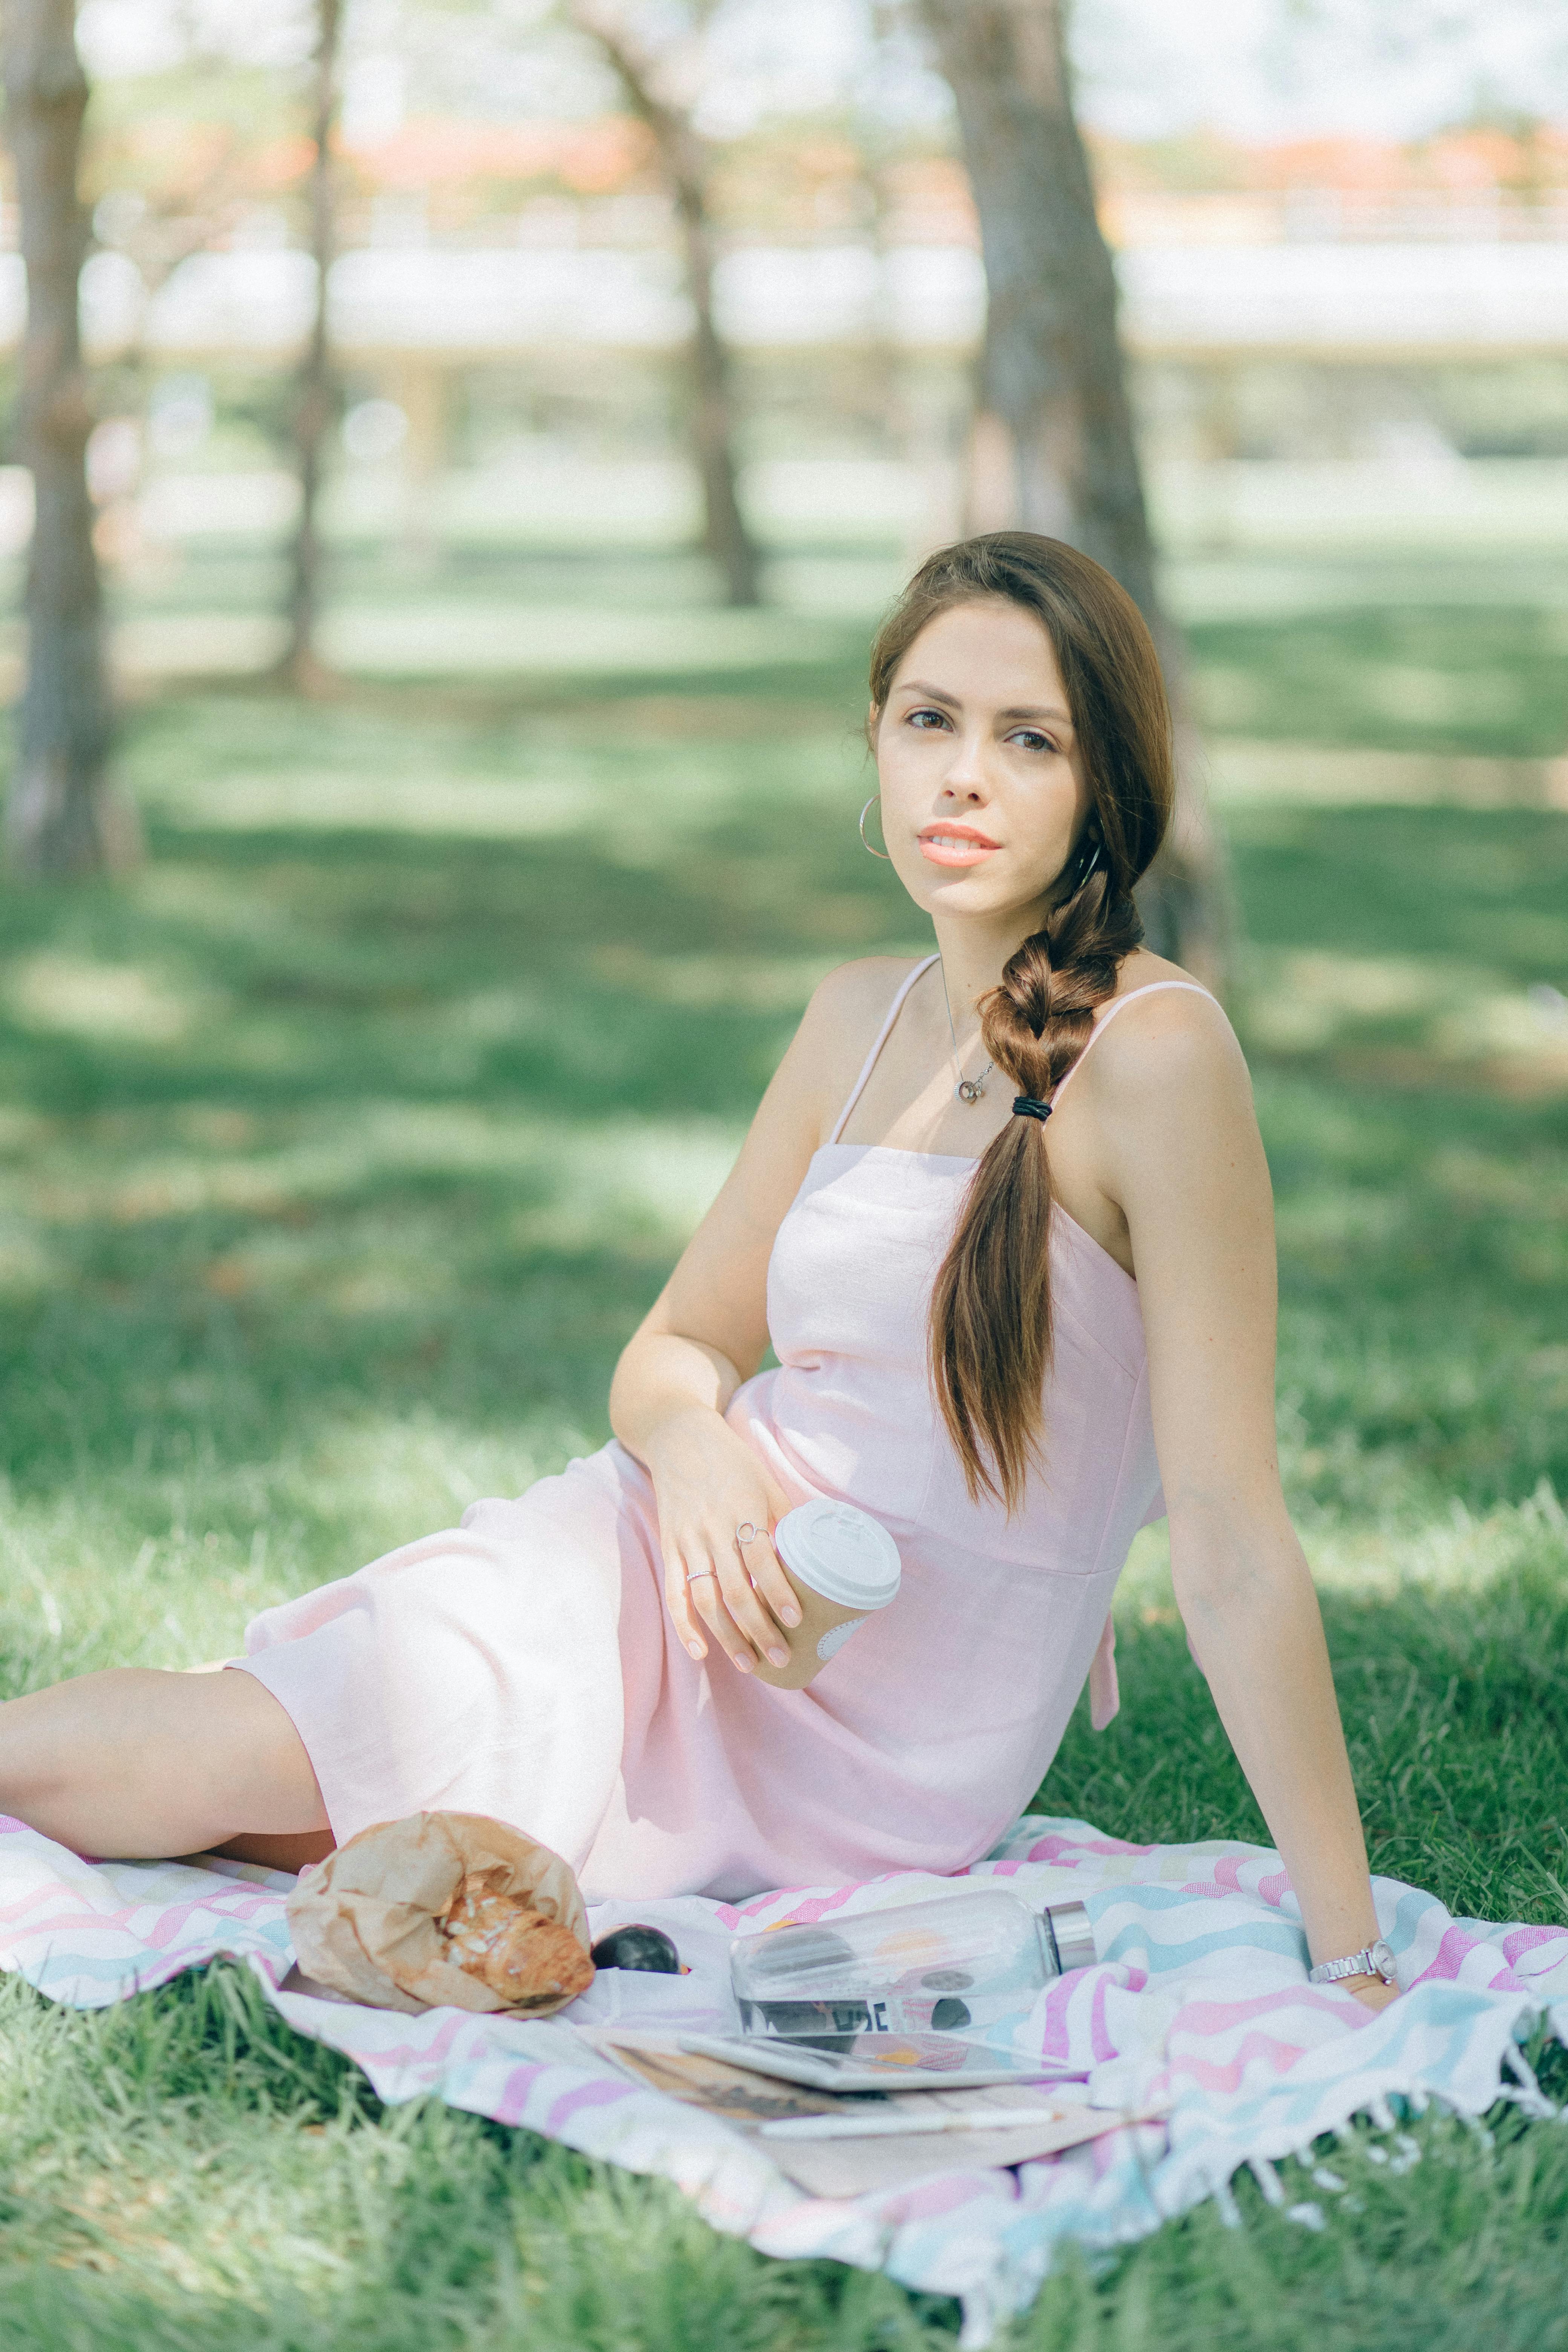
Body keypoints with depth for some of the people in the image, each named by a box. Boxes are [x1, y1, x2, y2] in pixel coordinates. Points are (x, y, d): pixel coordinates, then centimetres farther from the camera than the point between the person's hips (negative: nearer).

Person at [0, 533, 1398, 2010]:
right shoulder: (861, 1017, 4)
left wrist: (1355, 1968, -22)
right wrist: (693, 1439, -13)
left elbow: (1231, 1541, -21)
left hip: (867, 1783, -5)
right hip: (653, 1599, 5)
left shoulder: (1153, 1055, -19)